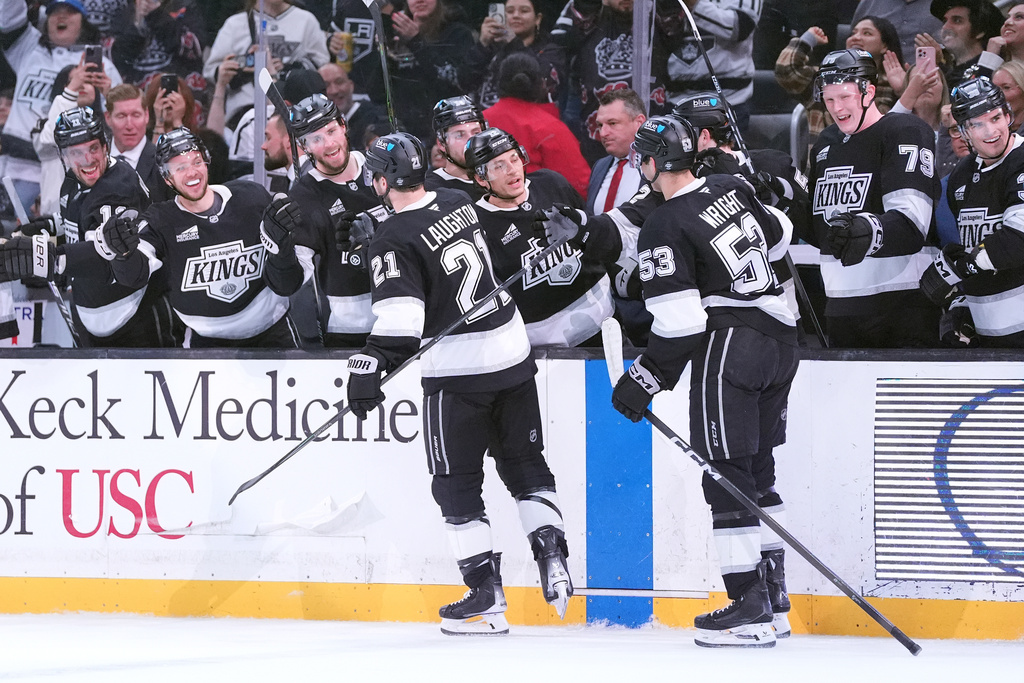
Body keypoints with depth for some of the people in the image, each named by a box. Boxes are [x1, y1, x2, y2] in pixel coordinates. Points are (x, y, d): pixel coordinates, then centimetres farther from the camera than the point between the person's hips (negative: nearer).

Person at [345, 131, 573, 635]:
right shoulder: (458, 202, 4)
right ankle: (552, 559, 8)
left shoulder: (394, 241, -17)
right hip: (513, 354, 6)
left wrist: (368, 369, -23)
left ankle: (487, 598, 1)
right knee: (524, 464, 19)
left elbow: (400, 319, -25)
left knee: (457, 484, 4)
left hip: (457, 373, -6)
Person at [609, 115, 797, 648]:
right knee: (757, 469, 15)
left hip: (730, 341, -8)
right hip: (779, 337, 8)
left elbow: (679, 324, -16)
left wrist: (642, 381, -8)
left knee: (726, 473, -5)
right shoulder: (732, 188, 8)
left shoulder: (664, 228, -13)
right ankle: (773, 600, 17)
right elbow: (776, 236, 26)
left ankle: (749, 608, -9)